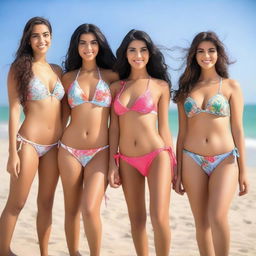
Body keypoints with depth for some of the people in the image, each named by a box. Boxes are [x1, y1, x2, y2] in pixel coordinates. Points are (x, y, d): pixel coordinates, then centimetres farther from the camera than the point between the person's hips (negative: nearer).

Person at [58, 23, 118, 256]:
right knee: (72, 209, 9)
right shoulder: (68, 77, 8)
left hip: (100, 152, -2)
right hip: (70, 150, 2)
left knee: (90, 209, -15)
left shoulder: (111, 76, 4)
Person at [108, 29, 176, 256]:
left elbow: (163, 128, 5)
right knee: (137, 219, 10)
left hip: (157, 155, -3)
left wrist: (173, 165, 4)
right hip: (127, 161, 3)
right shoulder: (116, 87, 9)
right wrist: (112, 164, 3)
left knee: (160, 219, -12)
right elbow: (114, 127, 8)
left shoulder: (160, 86, 2)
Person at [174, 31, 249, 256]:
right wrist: (178, 172, 6)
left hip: (225, 161, -2)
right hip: (193, 161, 3)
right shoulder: (186, 89, 9)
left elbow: (238, 130, 1)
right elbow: (182, 132, 9)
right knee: (201, 223, 6)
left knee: (218, 217, -21)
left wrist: (243, 170, -2)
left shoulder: (231, 86, 3)